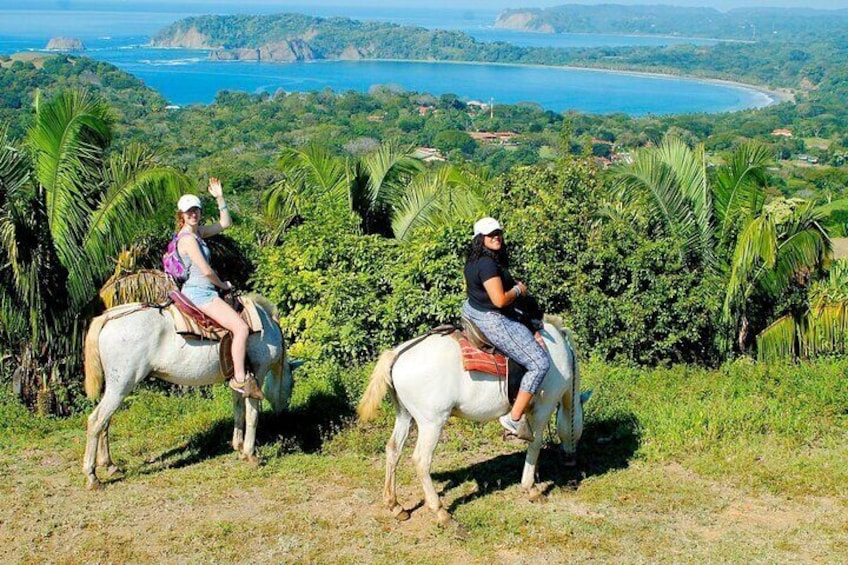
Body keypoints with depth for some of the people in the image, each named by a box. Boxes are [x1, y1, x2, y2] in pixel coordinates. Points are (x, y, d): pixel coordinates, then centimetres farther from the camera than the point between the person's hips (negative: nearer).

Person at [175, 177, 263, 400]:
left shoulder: (198, 231, 12)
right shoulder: (187, 238, -16)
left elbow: (225, 223, 19)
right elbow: (206, 271, -18)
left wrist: (220, 197, 11)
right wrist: (222, 284, -1)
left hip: (203, 291, 11)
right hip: (199, 292, -11)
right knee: (241, 328, -18)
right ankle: (240, 379, -14)